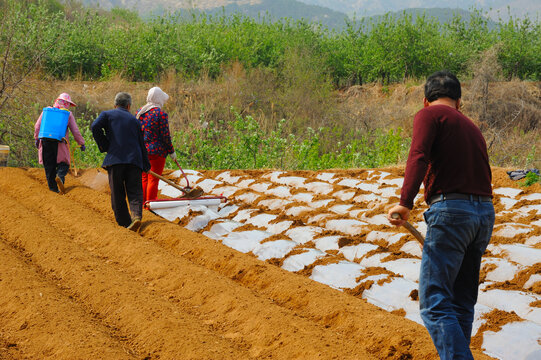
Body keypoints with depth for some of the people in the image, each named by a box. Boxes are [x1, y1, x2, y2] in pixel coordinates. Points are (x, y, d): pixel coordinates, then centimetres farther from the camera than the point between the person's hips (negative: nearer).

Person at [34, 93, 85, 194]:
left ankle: (53, 186, 8)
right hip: (59, 143, -2)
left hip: (45, 141, 2)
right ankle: (60, 176, -22)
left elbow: (37, 126, 7)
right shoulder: (68, 114, 3)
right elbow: (75, 131, 4)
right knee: (63, 163, 8)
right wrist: (81, 143, 14)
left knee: (49, 165, 9)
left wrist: (37, 138, 17)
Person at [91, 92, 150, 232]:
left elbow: (95, 127, -9)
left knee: (118, 194, 6)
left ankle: (124, 222, 6)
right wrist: (146, 166, 26)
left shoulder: (107, 114, 11)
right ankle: (137, 215, -23)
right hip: (134, 160, 2)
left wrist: (104, 146, 2)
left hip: (115, 159, -2)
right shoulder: (134, 119, 18)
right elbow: (141, 143, 19)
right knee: (135, 191, 1)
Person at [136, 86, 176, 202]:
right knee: (153, 179, -1)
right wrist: (171, 151, -3)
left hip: (141, 151, 7)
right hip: (156, 151, -6)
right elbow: (165, 136, -13)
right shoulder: (161, 114, -13)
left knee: (144, 178, 15)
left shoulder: (139, 112, 7)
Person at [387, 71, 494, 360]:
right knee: (462, 304, 15)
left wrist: (405, 203, -24)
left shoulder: (429, 114, 3)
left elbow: (418, 156, -15)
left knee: (434, 304, -10)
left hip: (450, 209, -8)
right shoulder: (472, 128, 26)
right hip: (485, 213, 8)